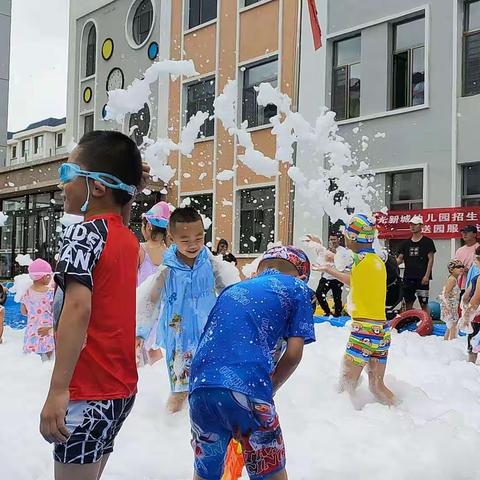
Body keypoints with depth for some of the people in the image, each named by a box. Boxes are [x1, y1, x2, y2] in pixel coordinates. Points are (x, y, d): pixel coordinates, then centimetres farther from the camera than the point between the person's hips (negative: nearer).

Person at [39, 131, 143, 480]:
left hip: (88, 390, -9)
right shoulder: (128, 239, 10)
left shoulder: (83, 233, -13)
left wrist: (58, 389, -27)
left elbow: (78, 308, -25)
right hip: (121, 386, 9)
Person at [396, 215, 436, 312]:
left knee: (424, 303, -4)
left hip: (422, 278, -5)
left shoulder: (427, 242, 1)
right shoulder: (406, 243, 15)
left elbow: (430, 259, -3)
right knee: (408, 303, 7)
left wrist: (427, 275, -12)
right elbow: (400, 259, 14)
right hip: (408, 277, 5)